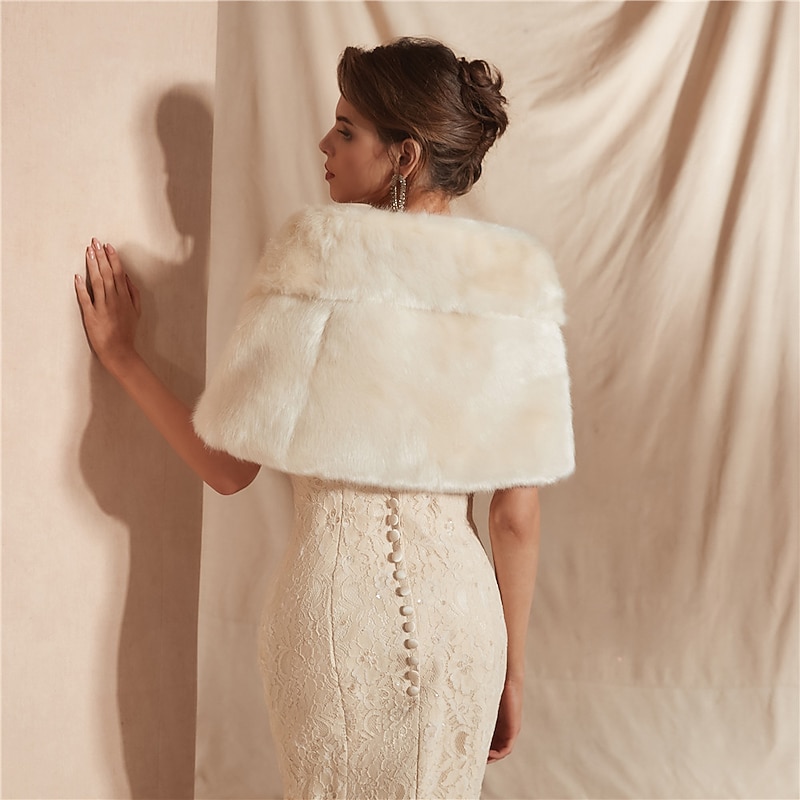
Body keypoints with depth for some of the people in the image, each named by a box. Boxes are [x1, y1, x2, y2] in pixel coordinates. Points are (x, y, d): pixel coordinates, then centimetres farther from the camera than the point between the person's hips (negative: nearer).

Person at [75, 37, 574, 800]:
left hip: (334, 605, -2)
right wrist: (510, 673, 9)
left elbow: (227, 466, -8)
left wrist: (119, 352, 5)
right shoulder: (517, 280, -4)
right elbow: (517, 515, -3)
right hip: (458, 604, 3)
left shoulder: (321, 255, -13)